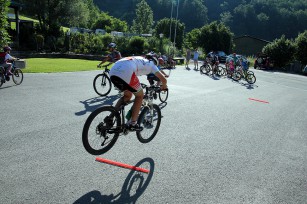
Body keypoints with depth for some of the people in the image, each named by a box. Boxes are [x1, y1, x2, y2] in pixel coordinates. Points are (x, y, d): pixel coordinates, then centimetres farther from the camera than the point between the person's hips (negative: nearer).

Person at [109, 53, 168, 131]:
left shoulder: (139, 60, 39)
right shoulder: (151, 64, 22)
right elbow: (163, 79, 15)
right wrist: (164, 86, 38)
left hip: (113, 72, 7)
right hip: (126, 73, -7)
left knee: (127, 96, 28)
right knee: (140, 95, 16)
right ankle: (132, 124, 14)